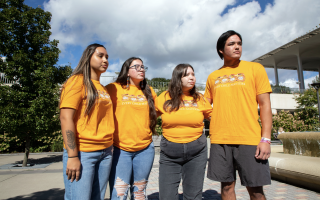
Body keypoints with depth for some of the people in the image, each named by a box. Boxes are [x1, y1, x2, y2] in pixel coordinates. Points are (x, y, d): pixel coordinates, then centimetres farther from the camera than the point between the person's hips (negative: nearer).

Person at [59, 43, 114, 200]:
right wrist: (72, 156, -17)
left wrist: (109, 148, 10)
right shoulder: (78, 81, -5)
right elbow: (66, 118, -13)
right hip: (82, 153, -6)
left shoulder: (103, 88, 15)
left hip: (106, 152, 7)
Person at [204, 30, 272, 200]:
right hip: (219, 140, 2)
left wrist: (266, 139, -7)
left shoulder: (255, 68, 5)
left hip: (249, 139, -2)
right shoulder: (213, 76, 11)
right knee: (227, 186, 10)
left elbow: (265, 105, 0)